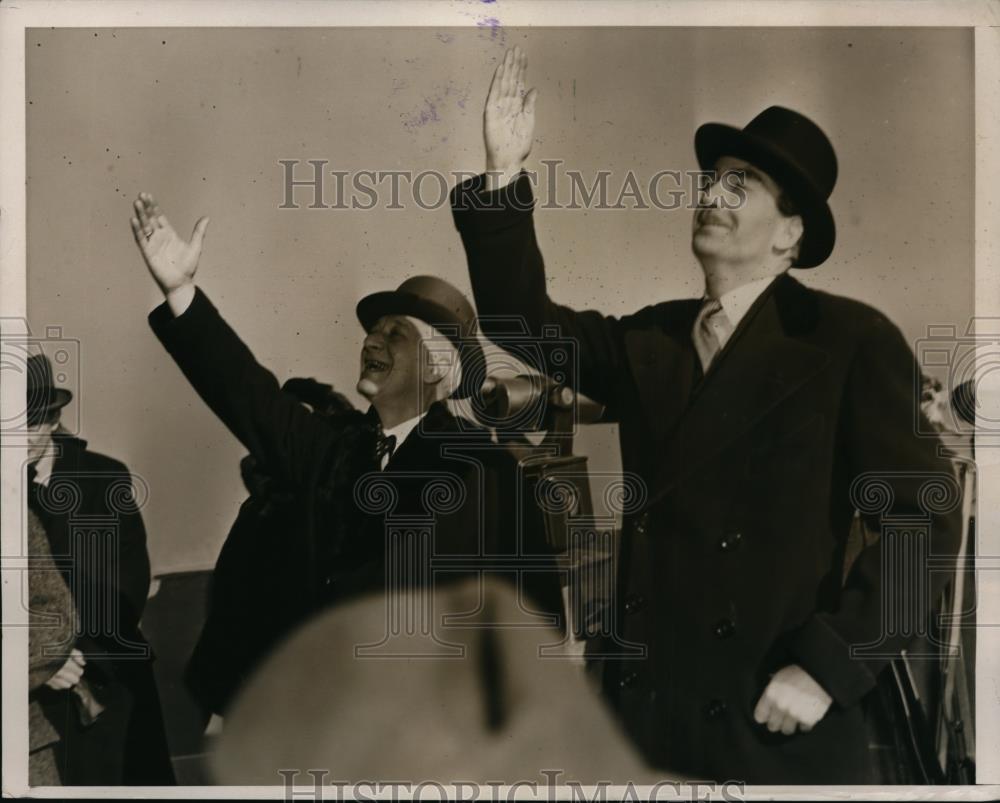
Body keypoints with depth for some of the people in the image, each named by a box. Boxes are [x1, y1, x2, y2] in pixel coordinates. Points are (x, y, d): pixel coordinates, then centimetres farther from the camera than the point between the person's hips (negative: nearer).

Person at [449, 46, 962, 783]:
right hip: (640, 706, 5)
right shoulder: (649, 338, 10)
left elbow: (922, 517, -8)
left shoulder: (851, 342, -5)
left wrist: (830, 668, -14)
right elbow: (526, 321, 5)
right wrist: (505, 174, -7)